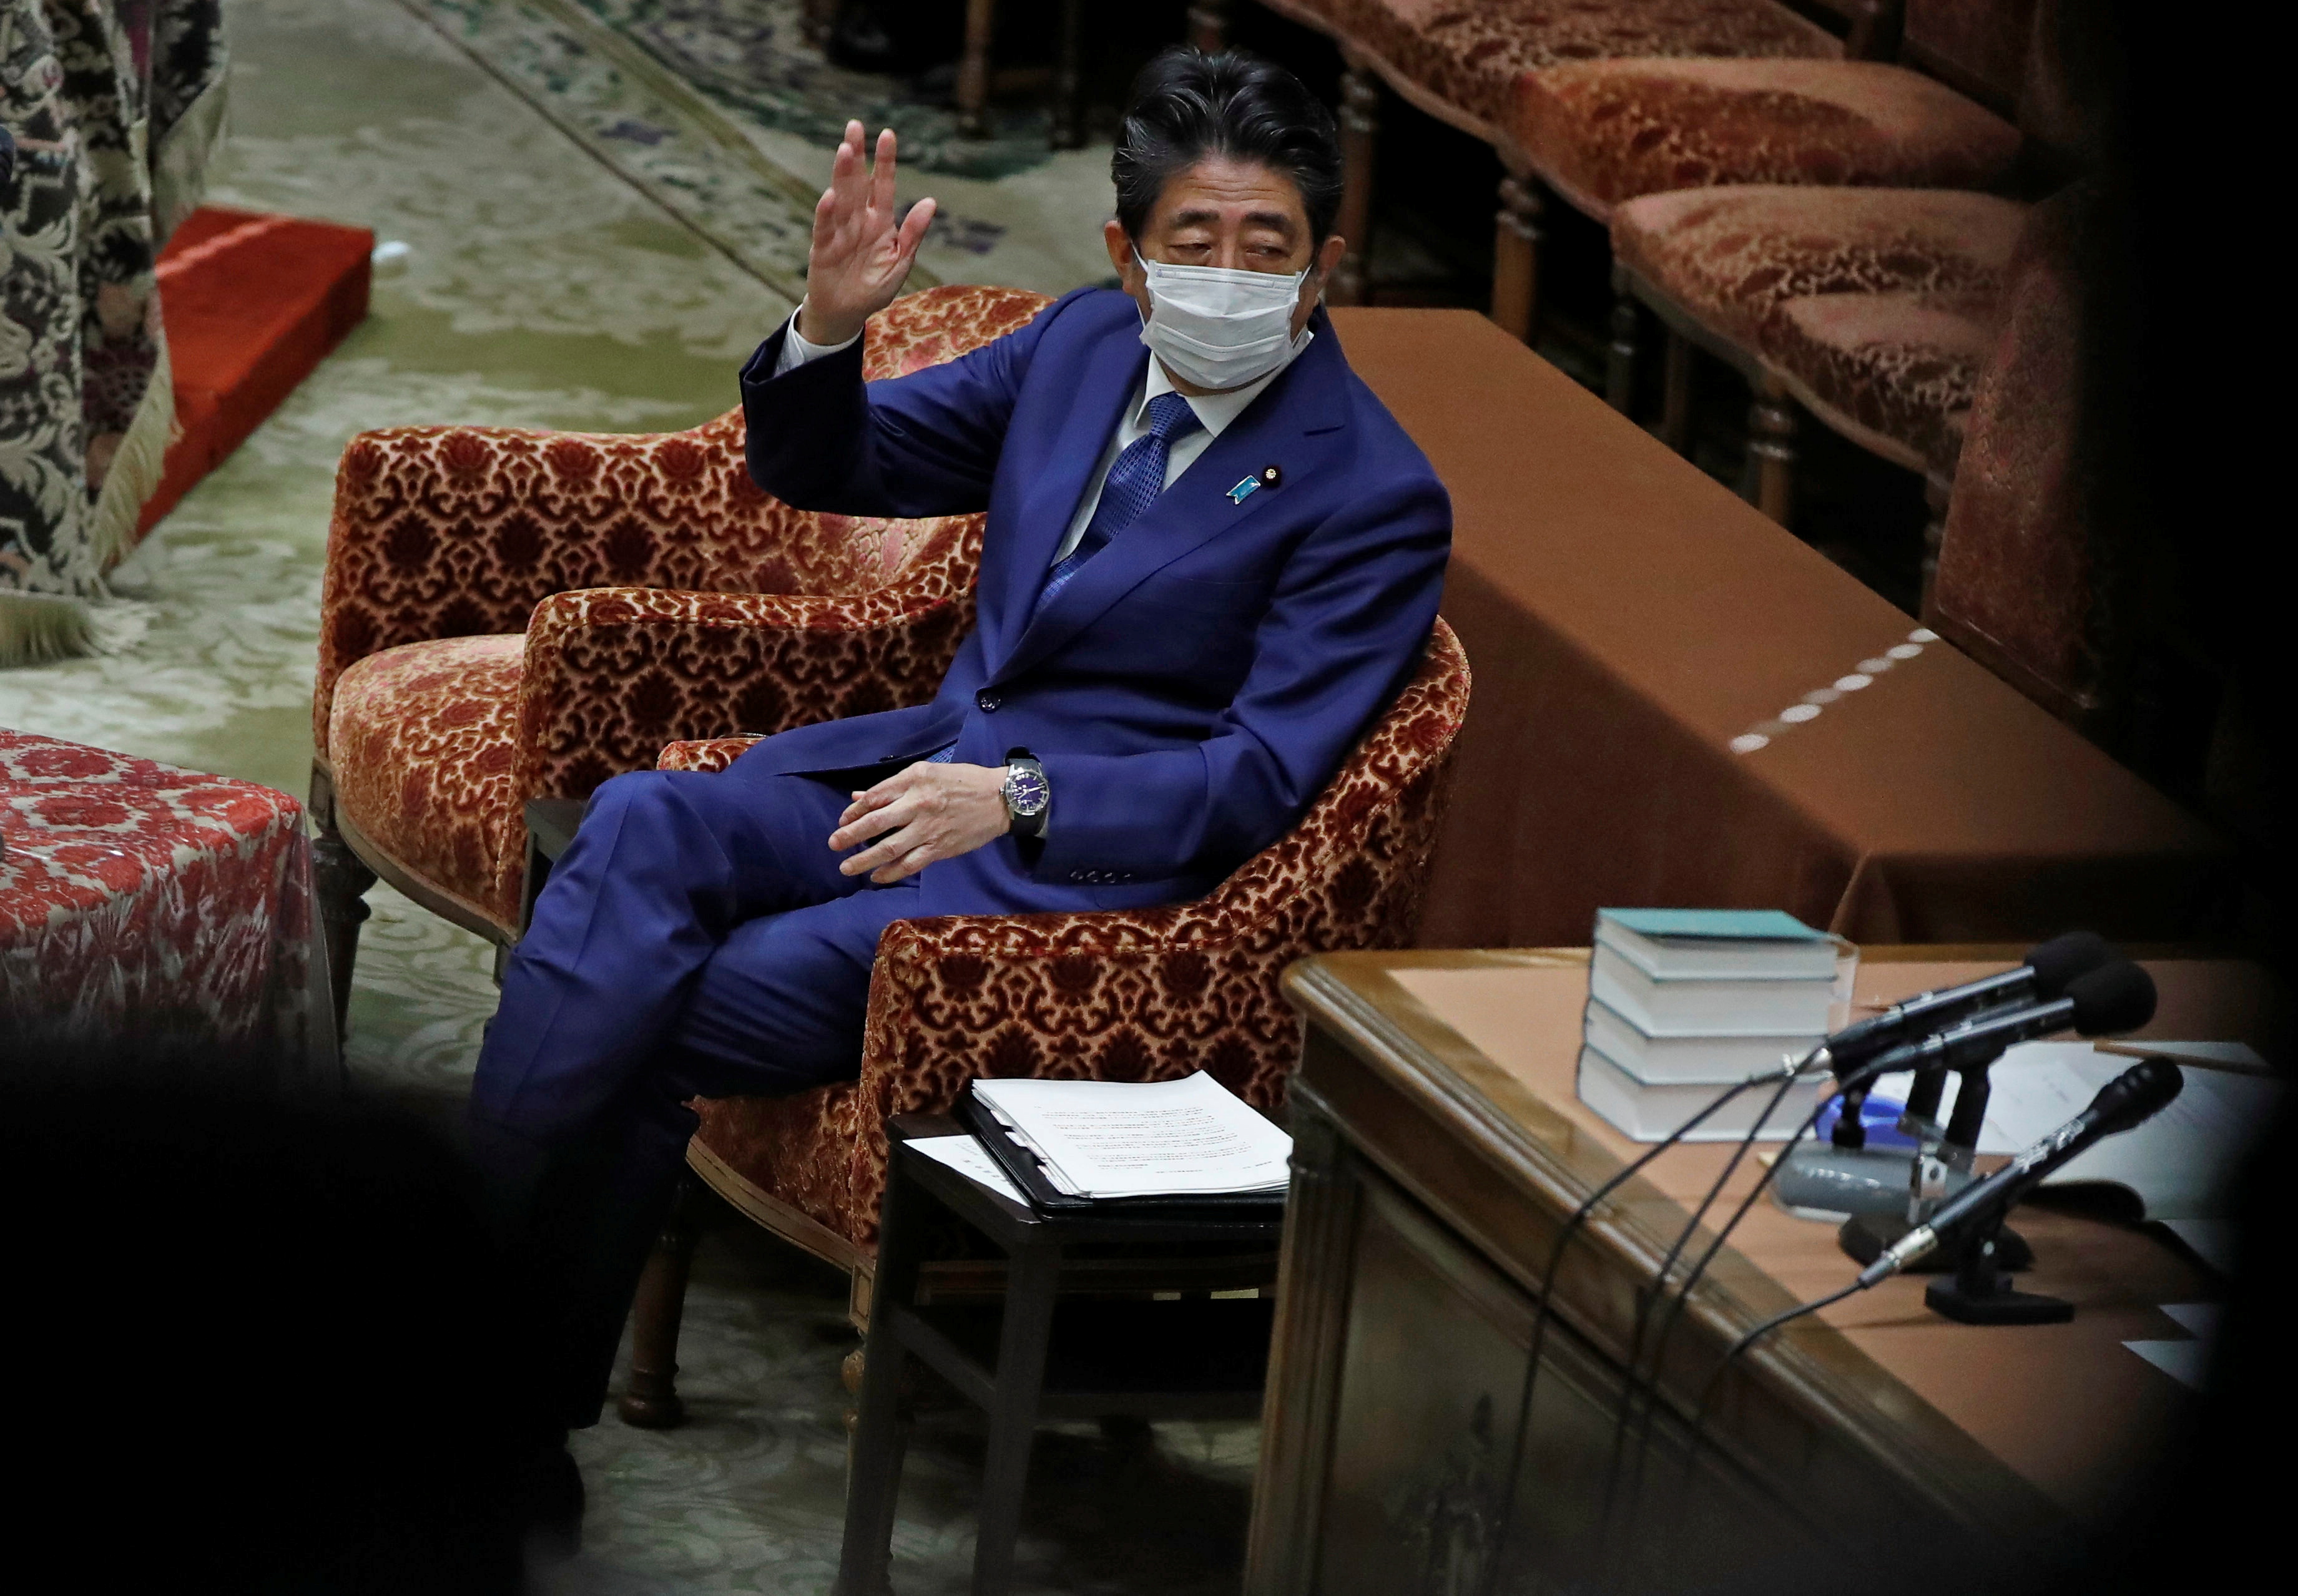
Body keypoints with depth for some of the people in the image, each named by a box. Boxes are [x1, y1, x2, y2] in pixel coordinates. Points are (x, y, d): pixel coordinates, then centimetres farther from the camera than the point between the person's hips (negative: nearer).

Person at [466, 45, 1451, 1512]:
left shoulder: (1375, 496, -10)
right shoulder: (1086, 345, 10)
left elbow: (1260, 777, -15)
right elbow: (827, 470, 17)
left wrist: (1017, 796, -28)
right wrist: (829, 326, -6)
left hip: (1089, 857, -6)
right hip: (934, 758, 6)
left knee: (655, 1020, -23)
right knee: (643, 828, -24)